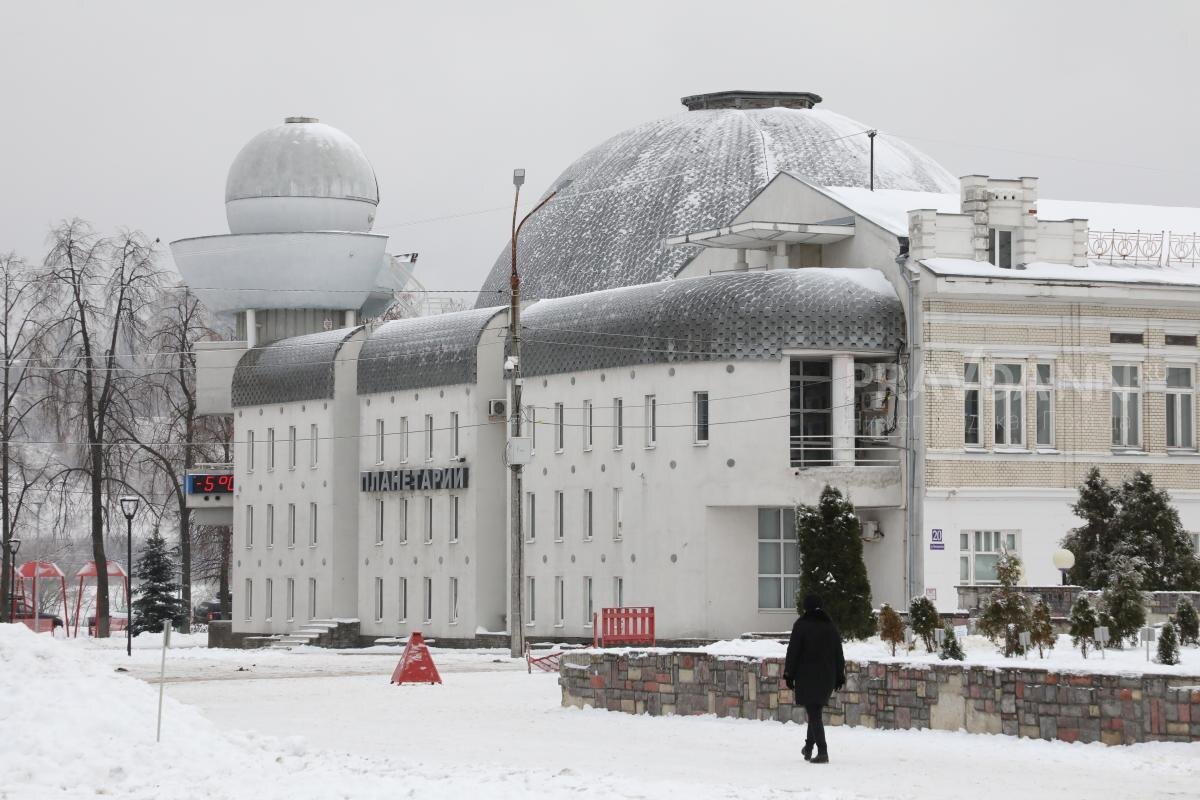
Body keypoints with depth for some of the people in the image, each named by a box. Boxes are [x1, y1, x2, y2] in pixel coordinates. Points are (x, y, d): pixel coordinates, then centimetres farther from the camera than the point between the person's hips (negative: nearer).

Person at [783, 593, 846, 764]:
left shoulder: (801, 625, -8)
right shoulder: (831, 626, 7)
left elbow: (793, 652, -8)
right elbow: (838, 653, 10)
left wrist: (789, 675, -3)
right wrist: (839, 676, 16)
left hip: (807, 676, -5)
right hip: (827, 677, 5)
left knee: (814, 713, -5)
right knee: (815, 711, 20)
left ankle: (822, 752, -13)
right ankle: (809, 747, 28)